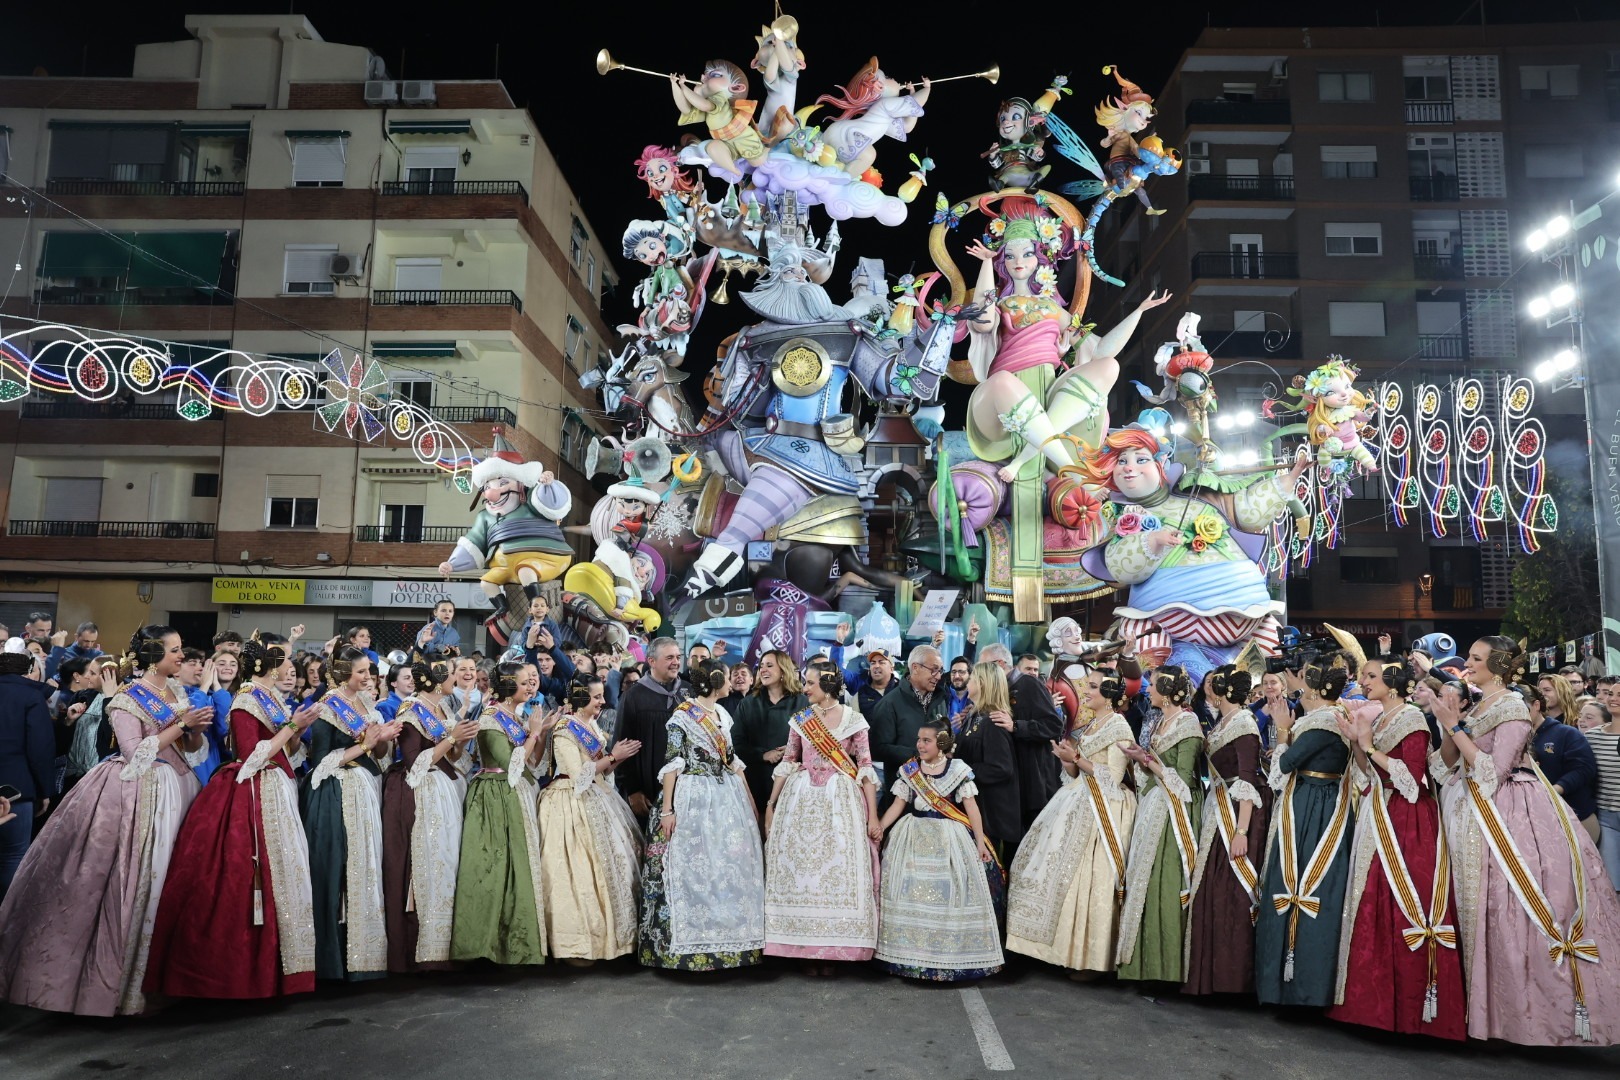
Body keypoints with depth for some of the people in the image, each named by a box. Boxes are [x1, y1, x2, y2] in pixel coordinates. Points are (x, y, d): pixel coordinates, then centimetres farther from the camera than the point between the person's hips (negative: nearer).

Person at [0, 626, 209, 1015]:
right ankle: (102, 973, 9)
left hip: (175, 790, 7)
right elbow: (136, 755, -19)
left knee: (162, 878, 9)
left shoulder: (178, 691, 10)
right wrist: (178, 725, -20)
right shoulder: (128, 700, -9)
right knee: (127, 881, -5)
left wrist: (195, 729, -9)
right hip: (138, 795, -6)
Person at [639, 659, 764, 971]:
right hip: (693, 799, -7)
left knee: (732, 867, 8)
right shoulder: (682, 716, -8)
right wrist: (667, 809, -16)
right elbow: (671, 764, -11)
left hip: (727, 797, 7)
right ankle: (693, 943, 8)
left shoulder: (723, 714, 12)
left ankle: (730, 938, 19)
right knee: (692, 868, -2)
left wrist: (749, 798, 15)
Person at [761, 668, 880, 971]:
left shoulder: (854, 720, -1)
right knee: (799, 866, 1)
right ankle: (806, 946, 12)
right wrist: (770, 805, 7)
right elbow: (787, 763, 10)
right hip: (802, 798, 2)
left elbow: (866, 768, -2)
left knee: (840, 867, -4)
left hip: (841, 799, -2)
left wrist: (873, 816, -6)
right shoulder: (799, 719, 6)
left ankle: (832, 948, 8)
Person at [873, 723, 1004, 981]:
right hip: (915, 837, 2)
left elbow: (971, 806, -3)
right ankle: (912, 954, 12)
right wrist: (878, 829, -7)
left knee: (950, 894, -2)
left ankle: (952, 954, 11)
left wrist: (980, 841, -8)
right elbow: (898, 804, 4)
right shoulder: (908, 770, 4)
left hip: (950, 838, -2)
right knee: (910, 891, 0)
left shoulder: (957, 769, -3)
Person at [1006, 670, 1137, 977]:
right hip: (1079, 809, 8)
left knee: (1091, 878, -8)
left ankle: (1092, 956, 1)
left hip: (1103, 811, -8)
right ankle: (1073, 949, 14)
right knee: (1067, 875, 6)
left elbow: (1114, 775, -15)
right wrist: (1066, 759, -4)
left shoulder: (1119, 728, -8)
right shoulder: (1087, 728, 16)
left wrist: (1077, 758, -17)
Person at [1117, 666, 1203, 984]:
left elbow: (1184, 778, -14)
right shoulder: (1159, 723, 13)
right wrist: (1141, 758, -3)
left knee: (1164, 888, -4)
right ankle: (1146, 962, 19)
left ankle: (1167, 967, 7)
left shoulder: (1188, 724, -11)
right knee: (1143, 885, 9)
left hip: (1172, 814, -8)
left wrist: (1148, 761, -16)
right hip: (1151, 810, 8)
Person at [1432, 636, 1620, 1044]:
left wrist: (1456, 726, -18)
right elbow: (1449, 764, 10)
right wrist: (1451, 725, -4)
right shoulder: (1475, 708, 11)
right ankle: (1497, 1005, 21)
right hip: (1476, 819, 8)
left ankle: (1544, 1009, 8)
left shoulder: (1512, 708, -12)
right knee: (1486, 910, 11)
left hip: (1512, 818, -8)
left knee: (1515, 912, -6)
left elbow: (1493, 771, -20)